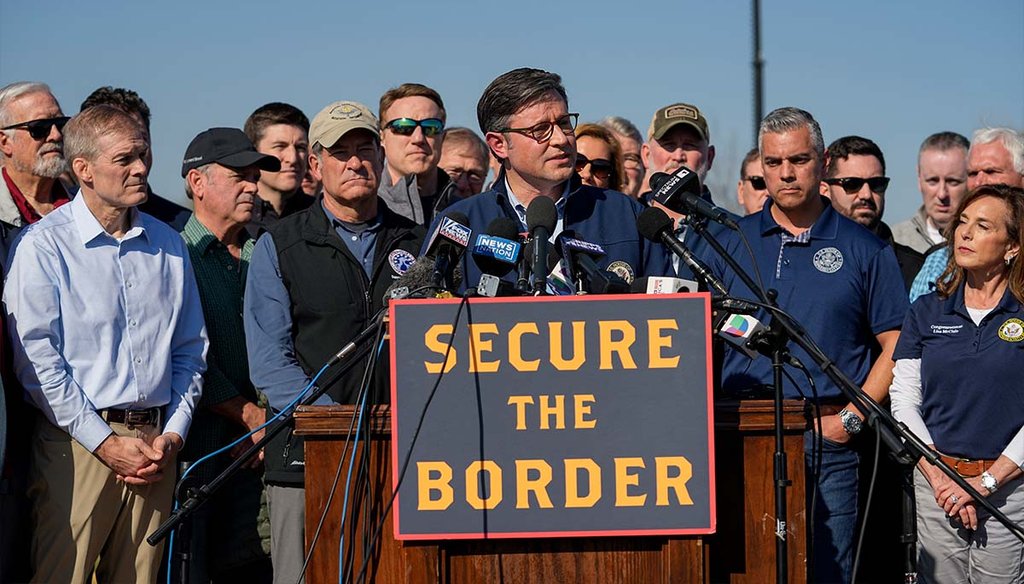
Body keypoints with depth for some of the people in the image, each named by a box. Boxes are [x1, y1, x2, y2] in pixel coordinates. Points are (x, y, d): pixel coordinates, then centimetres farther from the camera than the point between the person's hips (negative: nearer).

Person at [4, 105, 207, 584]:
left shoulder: (168, 244, 13)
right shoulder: (43, 245, -3)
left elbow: (190, 350, 16)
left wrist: (173, 435, 2)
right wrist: (106, 443, -11)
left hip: (157, 442, 5)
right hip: (76, 443, -4)